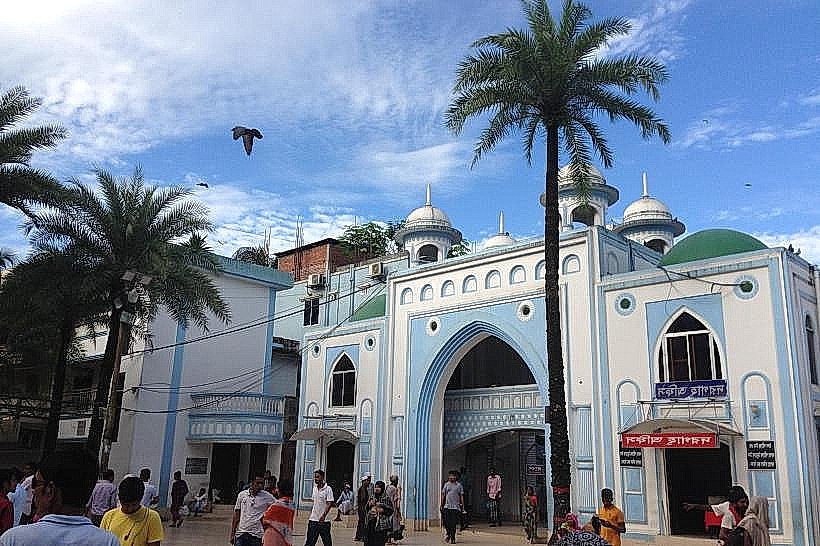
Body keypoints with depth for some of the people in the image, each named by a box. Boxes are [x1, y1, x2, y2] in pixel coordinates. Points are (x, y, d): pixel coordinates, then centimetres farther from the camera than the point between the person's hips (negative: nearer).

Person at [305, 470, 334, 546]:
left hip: (323, 520, -6)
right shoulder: (314, 488, 11)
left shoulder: (328, 489, -9)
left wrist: (323, 515, -27)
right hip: (313, 519, 6)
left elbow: (329, 504, -16)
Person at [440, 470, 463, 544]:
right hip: (447, 506, 1)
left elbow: (461, 496, 7)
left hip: (455, 507, -1)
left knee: (453, 523, -2)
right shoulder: (446, 484, 8)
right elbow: (443, 495, 10)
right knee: (446, 522, -2)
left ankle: (453, 538, 6)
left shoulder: (459, 485, 6)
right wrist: (442, 505, 6)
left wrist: (462, 505, 1)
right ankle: (448, 535, 21)